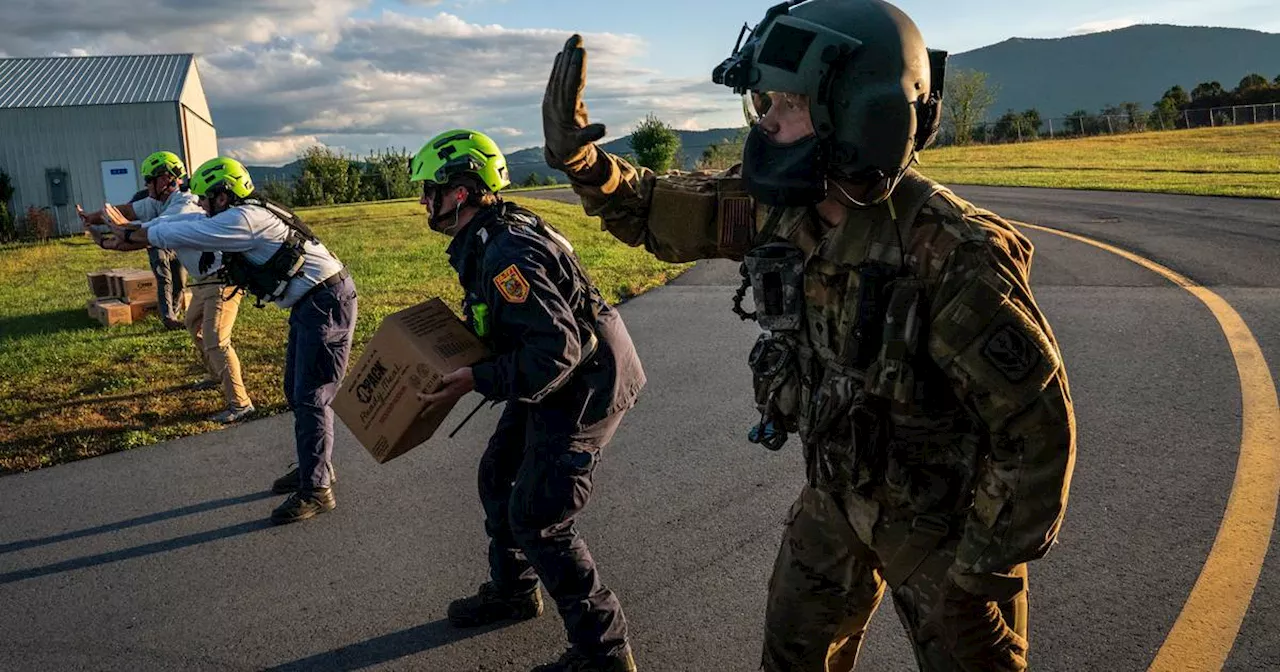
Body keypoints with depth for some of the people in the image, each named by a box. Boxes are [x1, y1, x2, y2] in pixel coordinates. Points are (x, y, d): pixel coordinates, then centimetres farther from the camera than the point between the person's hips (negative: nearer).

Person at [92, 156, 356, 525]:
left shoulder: (244, 219, -18)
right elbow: (182, 221, 16)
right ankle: (314, 468, 28)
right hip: (309, 304, 11)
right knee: (296, 393, 17)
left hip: (326, 304, -11)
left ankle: (316, 490, -1)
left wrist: (129, 237, -1)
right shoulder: (235, 217, 13)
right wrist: (129, 230, 9)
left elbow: (181, 235, -15)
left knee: (310, 398, -7)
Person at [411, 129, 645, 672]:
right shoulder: (486, 241, 6)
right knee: (499, 475, 21)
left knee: (537, 520, -5)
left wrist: (478, 380, -27)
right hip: (554, 382, 11)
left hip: (583, 390, -11)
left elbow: (555, 350, -32)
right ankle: (512, 591, 41)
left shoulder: (505, 254, -27)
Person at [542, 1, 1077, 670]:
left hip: (942, 517, -6)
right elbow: (662, 213, 1)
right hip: (836, 492, 6)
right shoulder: (776, 207, -14)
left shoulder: (951, 258, -34)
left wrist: (978, 574, -18)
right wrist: (579, 157, -17)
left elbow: (1038, 429, -26)